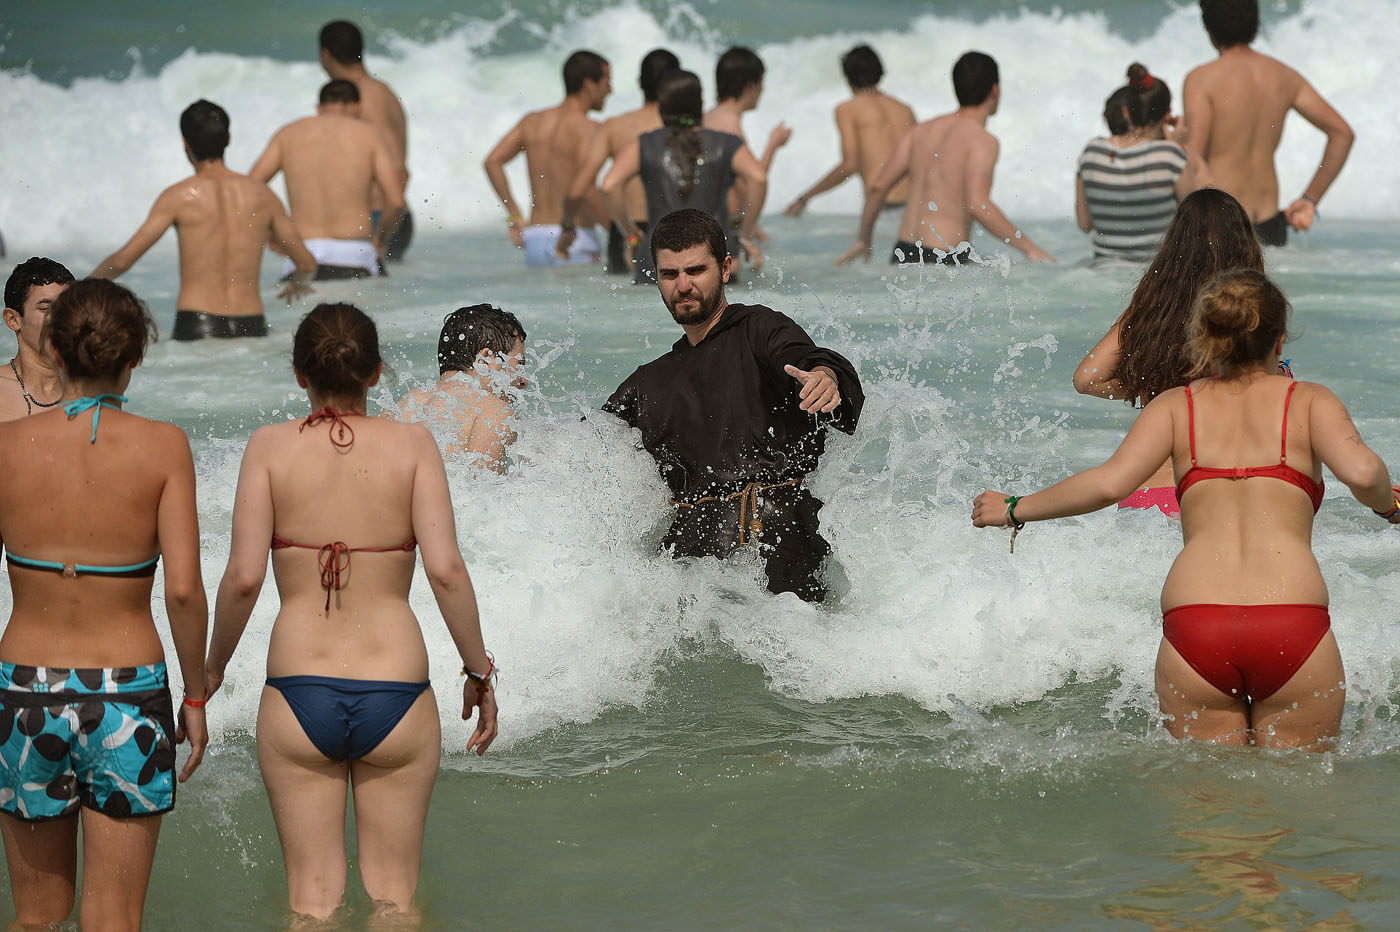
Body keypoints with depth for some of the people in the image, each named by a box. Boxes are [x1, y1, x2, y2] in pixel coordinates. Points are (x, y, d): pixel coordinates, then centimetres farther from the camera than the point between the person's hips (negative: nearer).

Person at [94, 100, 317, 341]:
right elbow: (307, 264, 18)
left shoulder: (179, 196, 2)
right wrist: (297, 283, 41)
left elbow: (123, 260, -1)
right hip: (252, 327, 3)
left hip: (195, 329, -3)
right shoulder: (262, 194, 12)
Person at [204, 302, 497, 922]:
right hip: (395, 695, 0)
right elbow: (446, 570, -11)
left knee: (312, 895, 10)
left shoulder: (271, 447, -2)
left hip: (297, 696, 0)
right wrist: (479, 672, 0)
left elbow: (243, 577, -9)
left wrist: (213, 667, 6)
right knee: (393, 893, 14)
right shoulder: (411, 445, -2)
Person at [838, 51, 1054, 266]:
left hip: (903, 255, 8)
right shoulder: (984, 140, -7)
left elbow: (877, 188, 12)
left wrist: (863, 240, 25)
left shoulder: (923, 131, 15)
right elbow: (977, 204, -21)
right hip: (944, 259, -8)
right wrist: (1028, 247, -15)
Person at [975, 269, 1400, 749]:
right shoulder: (1309, 400, 14)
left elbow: (1109, 483, 1)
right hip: (1296, 626, -1)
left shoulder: (1177, 405, 16)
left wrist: (1014, 510, 14)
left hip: (1192, 623, 1)